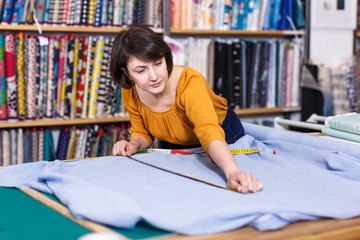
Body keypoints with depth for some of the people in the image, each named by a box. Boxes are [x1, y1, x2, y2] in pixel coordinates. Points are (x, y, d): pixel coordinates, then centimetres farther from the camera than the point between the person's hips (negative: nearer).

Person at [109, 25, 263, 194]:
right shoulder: (130, 93, -23)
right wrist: (134, 145, -28)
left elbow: (210, 133, -56)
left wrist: (233, 172, -74)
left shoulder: (190, 83, -40)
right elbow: (142, 132, -4)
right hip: (173, 147, 4)